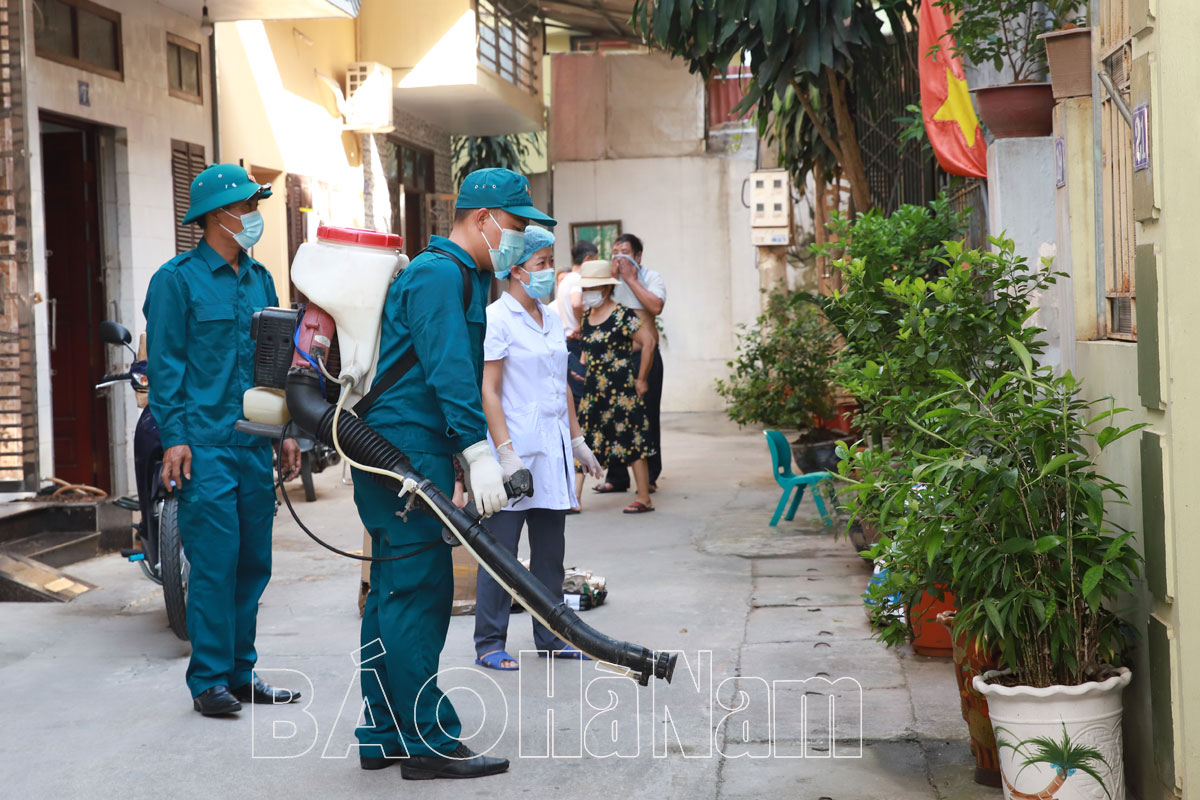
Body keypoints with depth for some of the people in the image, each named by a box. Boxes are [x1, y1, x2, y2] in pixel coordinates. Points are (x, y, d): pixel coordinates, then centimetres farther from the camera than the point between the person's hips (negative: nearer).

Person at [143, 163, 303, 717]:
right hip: (204, 446, -7)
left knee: (253, 561, 9)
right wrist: (173, 437, -14)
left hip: (255, 443, 7)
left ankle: (240, 672, 19)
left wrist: (285, 429, 15)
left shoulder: (260, 280, 16)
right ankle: (209, 680, 1)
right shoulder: (177, 279, -4)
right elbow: (165, 363, -7)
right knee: (215, 562, -8)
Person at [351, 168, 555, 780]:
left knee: (394, 592, 12)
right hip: (404, 450, -11)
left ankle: (382, 736, 19)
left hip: (396, 453, 11)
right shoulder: (440, 273, -11)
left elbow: (459, 374, 25)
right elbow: (449, 373, -22)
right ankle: (427, 743, -5)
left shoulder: (462, 276, 22)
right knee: (418, 591, -9)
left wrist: (491, 457, 21)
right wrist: (479, 454, -29)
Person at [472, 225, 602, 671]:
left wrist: (577, 441, 21)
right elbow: (488, 391, -14)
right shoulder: (496, 319, -9)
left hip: (552, 450, 8)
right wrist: (505, 453, -20)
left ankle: (550, 637, 21)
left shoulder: (552, 320, 14)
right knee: (501, 549, -3)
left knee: (550, 548, 12)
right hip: (516, 448, -8)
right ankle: (489, 643, 5)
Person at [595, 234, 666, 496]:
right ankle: (616, 477, 9)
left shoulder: (651, 277, 3)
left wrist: (630, 278, -11)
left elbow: (656, 306, -16)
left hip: (644, 355, -3)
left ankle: (649, 476, 8)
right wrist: (612, 277, -7)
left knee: (646, 416, 0)